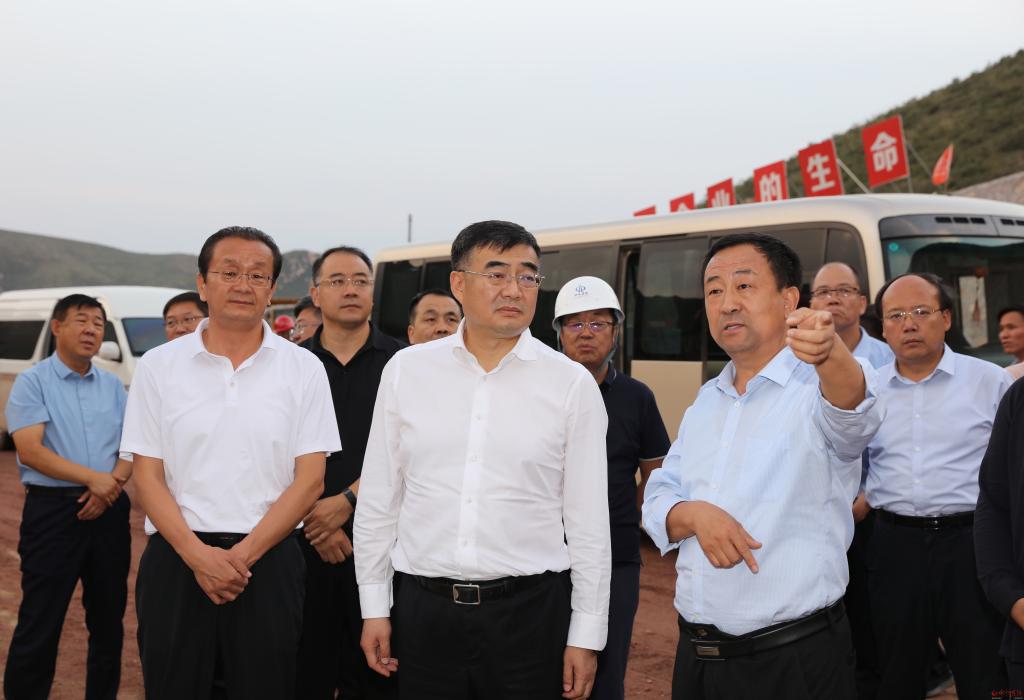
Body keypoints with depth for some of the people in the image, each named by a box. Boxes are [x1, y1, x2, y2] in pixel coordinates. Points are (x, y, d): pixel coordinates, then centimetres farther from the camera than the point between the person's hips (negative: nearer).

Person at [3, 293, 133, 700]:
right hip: (53, 509, -4)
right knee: (40, 623, -2)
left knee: (109, 618, 12)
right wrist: (93, 478, -17)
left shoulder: (113, 386, 11)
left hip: (109, 510, 5)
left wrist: (112, 484, -13)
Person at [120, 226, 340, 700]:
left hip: (268, 560, 0)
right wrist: (198, 554, -12)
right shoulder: (158, 367, 4)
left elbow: (309, 480, -2)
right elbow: (148, 477, 1)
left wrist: (244, 554, -11)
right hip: (177, 559, 1)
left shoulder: (304, 370, 2)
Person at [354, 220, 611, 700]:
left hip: (530, 611, -1)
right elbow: (378, 498, 7)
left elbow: (588, 519, 0)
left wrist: (587, 636, -1)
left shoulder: (573, 385, -3)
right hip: (423, 608, 2)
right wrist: (374, 607, 7)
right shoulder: (406, 370, 1)